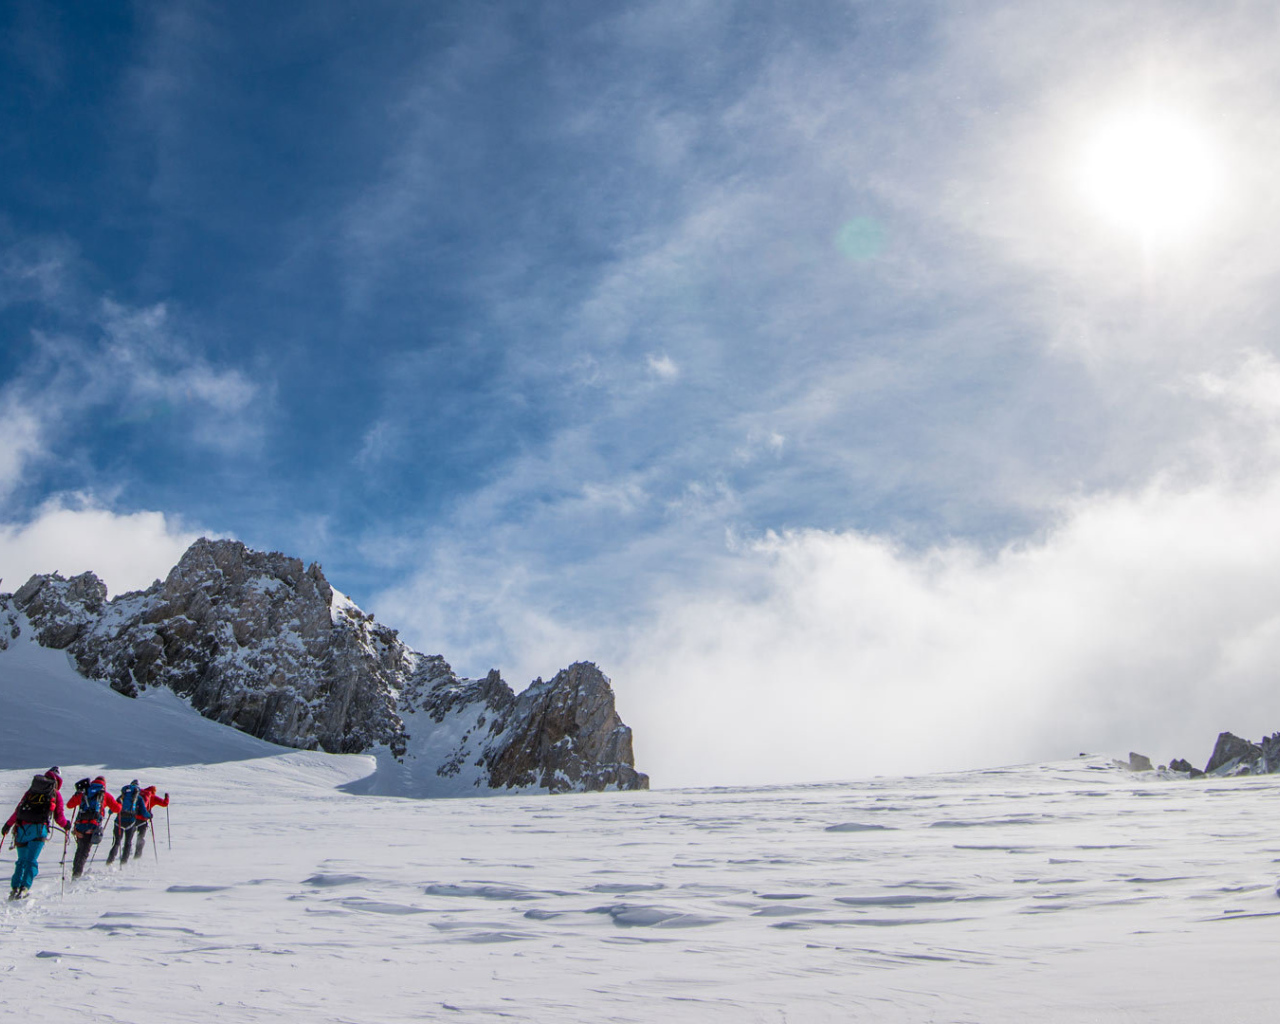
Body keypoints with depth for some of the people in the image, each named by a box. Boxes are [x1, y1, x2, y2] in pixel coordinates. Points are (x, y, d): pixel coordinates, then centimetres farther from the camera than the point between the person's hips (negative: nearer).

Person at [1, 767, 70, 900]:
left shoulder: (32, 790, 20)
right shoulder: (56, 794, 13)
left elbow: (18, 809, 16)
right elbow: (59, 816, 12)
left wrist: (8, 825, 23)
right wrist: (65, 825, 31)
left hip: (22, 828, 3)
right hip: (39, 829, -3)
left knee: (21, 860, 15)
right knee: (31, 860, -3)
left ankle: (15, 888, 5)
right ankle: (25, 887, -18)